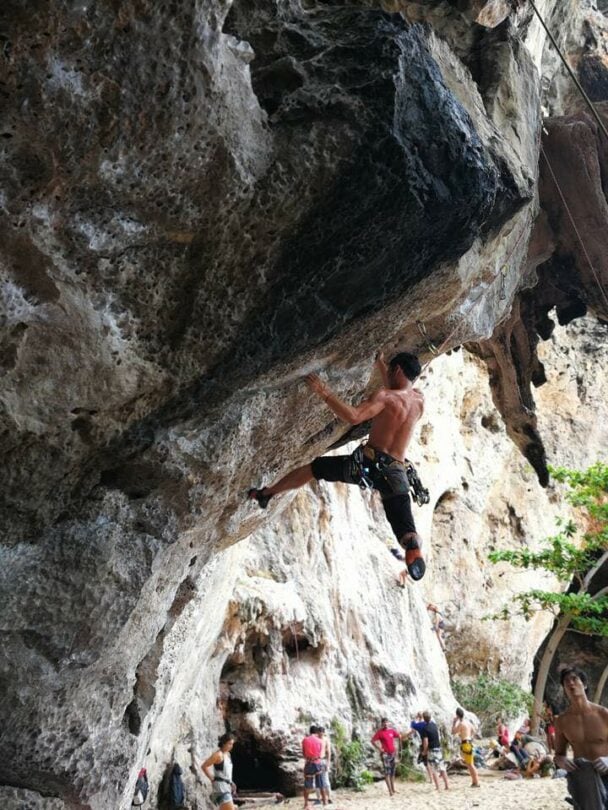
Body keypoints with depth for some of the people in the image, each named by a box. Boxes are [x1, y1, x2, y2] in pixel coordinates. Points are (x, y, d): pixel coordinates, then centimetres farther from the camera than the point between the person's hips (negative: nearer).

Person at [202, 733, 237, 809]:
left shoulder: (227, 754, 14)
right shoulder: (218, 754, -13)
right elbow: (204, 766, -14)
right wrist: (212, 779, -11)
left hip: (226, 786, 9)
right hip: (220, 786, -9)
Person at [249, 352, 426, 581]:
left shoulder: (385, 396, -7)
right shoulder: (419, 399, 13)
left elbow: (354, 417, -24)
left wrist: (325, 393, -16)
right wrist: (381, 367, 46)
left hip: (368, 464, -4)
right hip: (397, 473, 4)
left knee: (311, 468, 19)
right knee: (407, 532, -3)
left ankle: (266, 493, 31)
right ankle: (413, 546, -38)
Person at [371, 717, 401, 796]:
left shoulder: (392, 730, 5)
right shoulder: (380, 732, -7)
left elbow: (399, 737, 18)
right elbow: (372, 741, -10)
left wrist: (397, 747, 10)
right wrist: (379, 749, -15)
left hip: (393, 753, 5)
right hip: (385, 754, -5)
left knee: (392, 772, 12)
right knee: (387, 772, -8)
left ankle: (393, 789, 21)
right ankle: (390, 791, -9)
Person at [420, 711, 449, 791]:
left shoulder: (425, 729, -15)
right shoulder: (434, 725, 4)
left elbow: (426, 742, -19)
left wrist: (424, 751, -3)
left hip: (431, 750, -6)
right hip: (438, 748, 6)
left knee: (433, 770, 2)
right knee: (442, 768, 11)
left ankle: (437, 787, 1)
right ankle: (447, 785, 13)